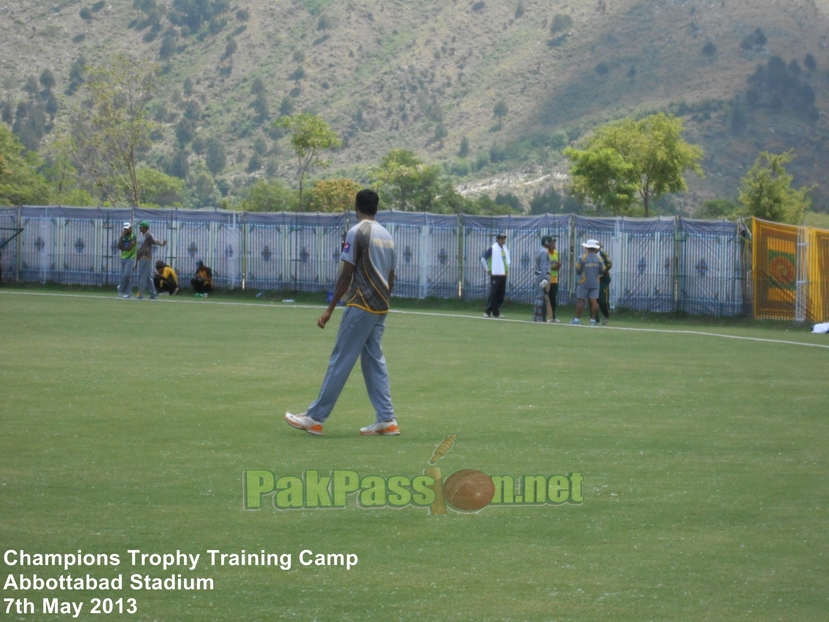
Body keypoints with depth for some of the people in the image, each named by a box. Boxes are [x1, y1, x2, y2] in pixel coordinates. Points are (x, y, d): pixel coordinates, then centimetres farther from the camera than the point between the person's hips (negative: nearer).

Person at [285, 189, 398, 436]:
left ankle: (315, 418, 0)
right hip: (380, 309, 7)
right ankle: (386, 420, 5)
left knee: (340, 361, -4)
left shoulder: (357, 232, -10)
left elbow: (345, 276, -13)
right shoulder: (387, 236, 12)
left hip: (360, 306, -7)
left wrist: (330, 309, -10)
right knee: (374, 361, 10)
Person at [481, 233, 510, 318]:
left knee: (501, 295, 5)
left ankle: (496, 312, 13)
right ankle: (488, 312, -4)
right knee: (493, 294, -9)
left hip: (503, 275, 6)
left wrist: (507, 269, 18)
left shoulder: (506, 249, 12)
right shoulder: (492, 249, -8)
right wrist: (488, 270, -8)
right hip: (495, 275, -6)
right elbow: (483, 259, -9)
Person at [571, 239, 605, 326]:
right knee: (594, 301, 2)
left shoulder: (582, 258, -8)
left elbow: (578, 270, -5)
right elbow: (602, 271, 2)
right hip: (595, 283, 2)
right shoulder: (599, 258, -2)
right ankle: (593, 319, 1)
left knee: (581, 300, 3)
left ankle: (577, 319, 3)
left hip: (584, 283, -2)